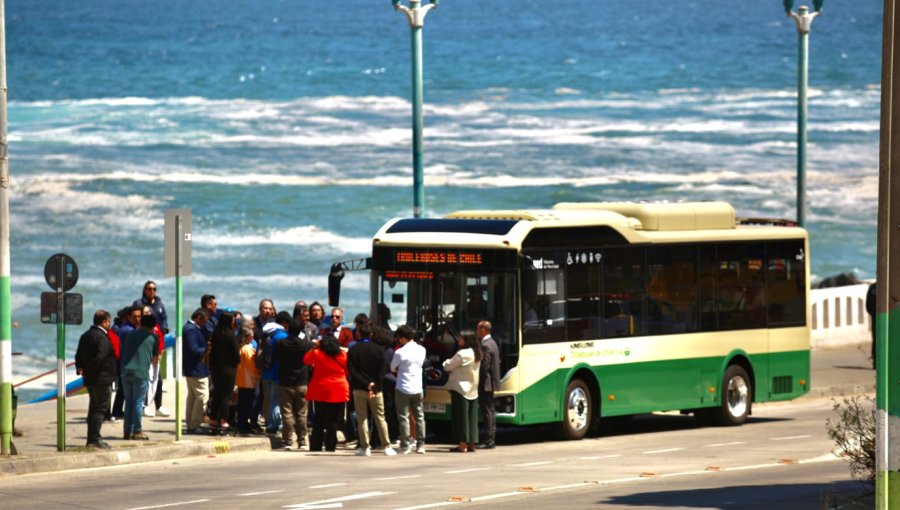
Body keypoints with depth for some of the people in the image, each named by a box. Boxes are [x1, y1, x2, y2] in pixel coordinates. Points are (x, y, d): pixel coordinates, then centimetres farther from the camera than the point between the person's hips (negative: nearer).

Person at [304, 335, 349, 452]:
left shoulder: (316, 354, -5)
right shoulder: (343, 355, -2)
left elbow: (306, 359, 15)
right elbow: (348, 372, 9)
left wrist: (314, 348, 22)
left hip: (321, 392, 0)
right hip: (339, 393, 0)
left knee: (318, 422, 9)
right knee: (333, 422, 3)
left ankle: (315, 447, 8)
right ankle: (330, 447, 0)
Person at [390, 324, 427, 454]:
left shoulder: (400, 352, -16)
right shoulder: (421, 350, 1)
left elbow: (393, 368, -3)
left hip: (403, 389, -5)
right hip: (417, 388, 5)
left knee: (403, 417, 1)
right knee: (419, 417, 12)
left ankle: (405, 446, -1)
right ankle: (420, 445, 12)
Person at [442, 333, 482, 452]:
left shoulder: (462, 354, -16)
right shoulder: (476, 354, 11)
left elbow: (447, 367, -10)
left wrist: (447, 361, 10)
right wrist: (452, 363, 15)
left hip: (460, 389, -8)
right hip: (473, 390, 8)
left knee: (461, 417, -5)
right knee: (472, 417, 10)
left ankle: (462, 444, -6)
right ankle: (471, 444, 11)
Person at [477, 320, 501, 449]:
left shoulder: (486, 346, -17)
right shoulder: (492, 343, 13)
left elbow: (484, 366, -21)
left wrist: (479, 383, -13)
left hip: (485, 384, -10)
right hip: (492, 382, 10)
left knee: (487, 411, -8)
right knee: (490, 411, 13)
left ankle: (488, 440, -8)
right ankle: (491, 439, 17)